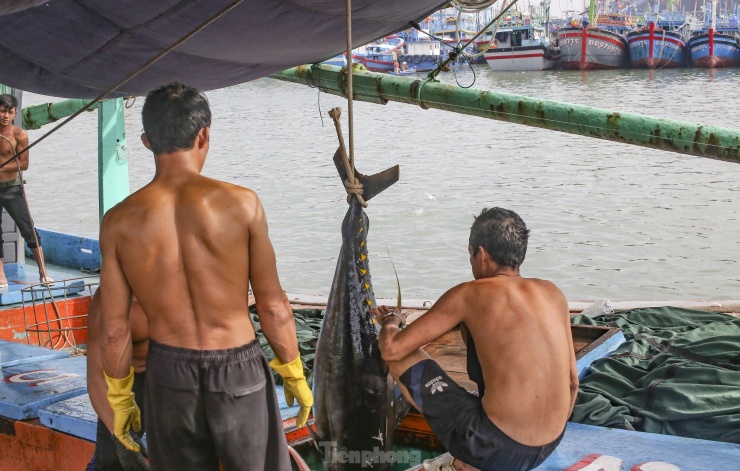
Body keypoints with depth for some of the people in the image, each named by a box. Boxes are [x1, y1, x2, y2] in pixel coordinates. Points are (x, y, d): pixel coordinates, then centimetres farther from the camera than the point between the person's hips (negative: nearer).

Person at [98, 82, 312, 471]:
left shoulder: (119, 222, -8)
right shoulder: (240, 203, -13)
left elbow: (114, 329, -2)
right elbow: (273, 307, -8)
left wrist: (119, 398, 12)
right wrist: (294, 374, 7)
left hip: (168, 374, 2)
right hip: (237, 372, -2)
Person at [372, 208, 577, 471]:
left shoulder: (471, 295, -11)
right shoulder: (552, 293, 4)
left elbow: (391, 349, -9)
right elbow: (572, 381, 10)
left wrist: (390, 322, 15)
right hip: (550, 448, 6)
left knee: (401, 354, 7)